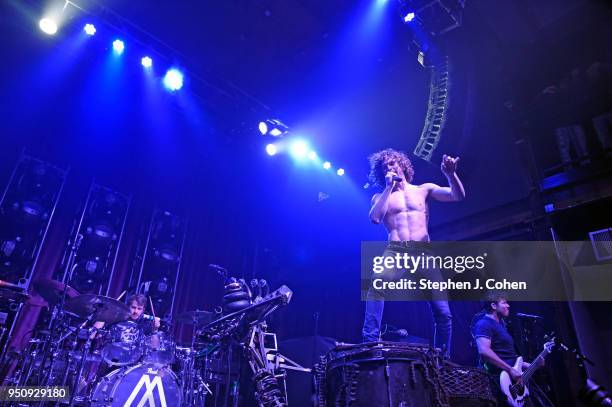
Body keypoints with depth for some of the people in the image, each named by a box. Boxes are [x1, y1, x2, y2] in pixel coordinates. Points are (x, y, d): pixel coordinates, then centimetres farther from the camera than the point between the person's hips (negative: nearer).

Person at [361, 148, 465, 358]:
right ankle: (370, 343, -33)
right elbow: (375, 218, -4)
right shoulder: (381, 196, 17)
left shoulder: (424, 189, 17)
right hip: (395, 251, -1)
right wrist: (389, 187, 1)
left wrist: (450, 174, -15)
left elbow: (458, 196, 5)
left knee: (443, 313, -5)